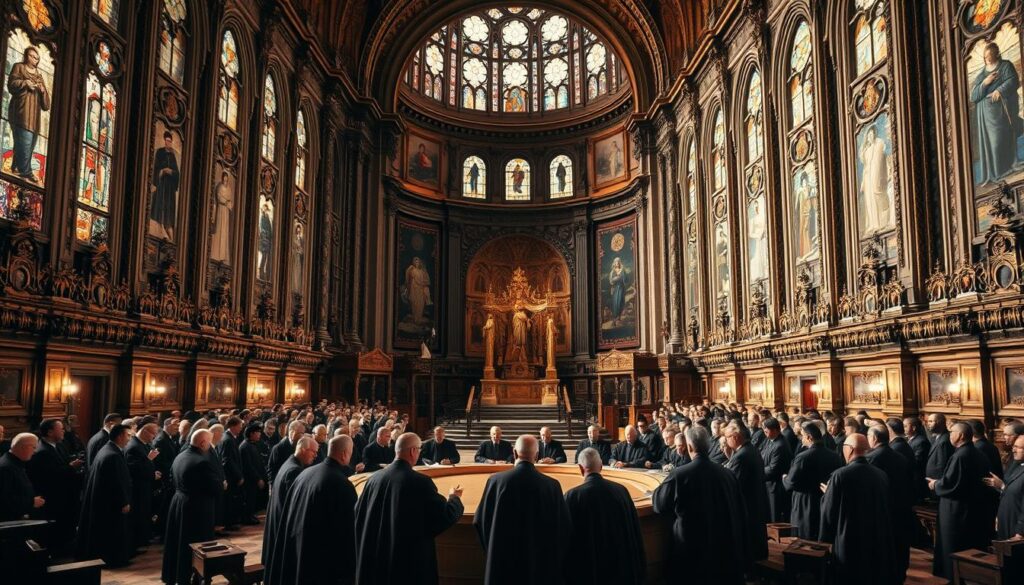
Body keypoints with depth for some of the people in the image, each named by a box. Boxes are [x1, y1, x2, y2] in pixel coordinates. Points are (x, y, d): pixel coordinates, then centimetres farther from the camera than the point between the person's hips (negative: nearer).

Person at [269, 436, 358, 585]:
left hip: (294, 547, 7)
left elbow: (288, 514, 11)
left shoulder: (305, 473, -1)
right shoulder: (343, 484, -23)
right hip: (323, 555, -7)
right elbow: (349, 528, -16)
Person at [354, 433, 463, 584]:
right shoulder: (420, 482, -19)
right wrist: (454, 498, 6)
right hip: (411, 558, -5)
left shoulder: (375, 478, -3)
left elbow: (358, 514, 9)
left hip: (375, 556, 5)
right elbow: (446, 516, -14)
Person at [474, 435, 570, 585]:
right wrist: (555, 560, 12)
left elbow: (481, 521, -2)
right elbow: (563, 526, -4)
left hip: (503, 559, 0)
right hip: (540, 560, 0)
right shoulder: (552, 485, -9)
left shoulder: (496, 480, -10)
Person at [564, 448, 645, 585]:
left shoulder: (573, 496, -16)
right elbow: (635, 530, 2)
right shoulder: (621, 490, -5)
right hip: (621, 564, 3)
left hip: (588, 568, -3)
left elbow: (567, 537, -10)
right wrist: (637, 569, 12)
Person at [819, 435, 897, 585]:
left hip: (850, 543, -5)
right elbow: (884, 508, 11)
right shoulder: (881, 474, -1)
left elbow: (828, 511, -13)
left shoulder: (841, 475, -18)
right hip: (878, 541, 5)